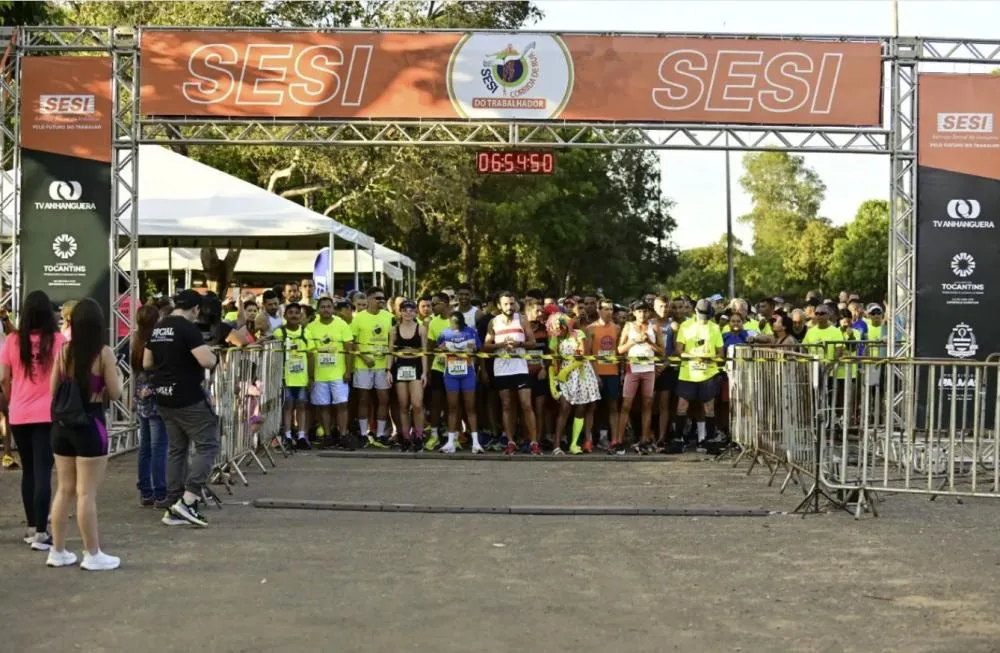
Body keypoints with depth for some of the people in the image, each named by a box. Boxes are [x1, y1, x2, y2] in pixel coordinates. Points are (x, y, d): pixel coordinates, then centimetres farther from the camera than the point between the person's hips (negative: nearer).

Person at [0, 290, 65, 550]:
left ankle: (32, 528, 24)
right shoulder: (58, 340, -9)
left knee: (28, 471, 16)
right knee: (43, 472, -2)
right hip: (48, 415, -3)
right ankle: (40, 534, -5)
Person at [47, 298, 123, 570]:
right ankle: (92, 555, 7)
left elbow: (53, 390, 8)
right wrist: (117, 378, 13)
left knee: (64, 490, 14)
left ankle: (58, 551, 20)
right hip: (90, 424, -5)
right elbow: (115, 394, -8)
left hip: (62, 423, 5)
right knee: (86, 493, -1)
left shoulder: (63, 351, 2)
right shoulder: (104, 353, -11)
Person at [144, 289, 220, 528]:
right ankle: (188, 499, -12)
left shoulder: (157, 329, 11)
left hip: (164, 398, 8)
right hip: (188, 398, -8)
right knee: (207, 444, -2)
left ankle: (174, 509, 14)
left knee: (176, 449, 13)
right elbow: (207, 361, -24)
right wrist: (214, 358, -3)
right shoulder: (188, 329, -15)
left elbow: (147, 364, 16)